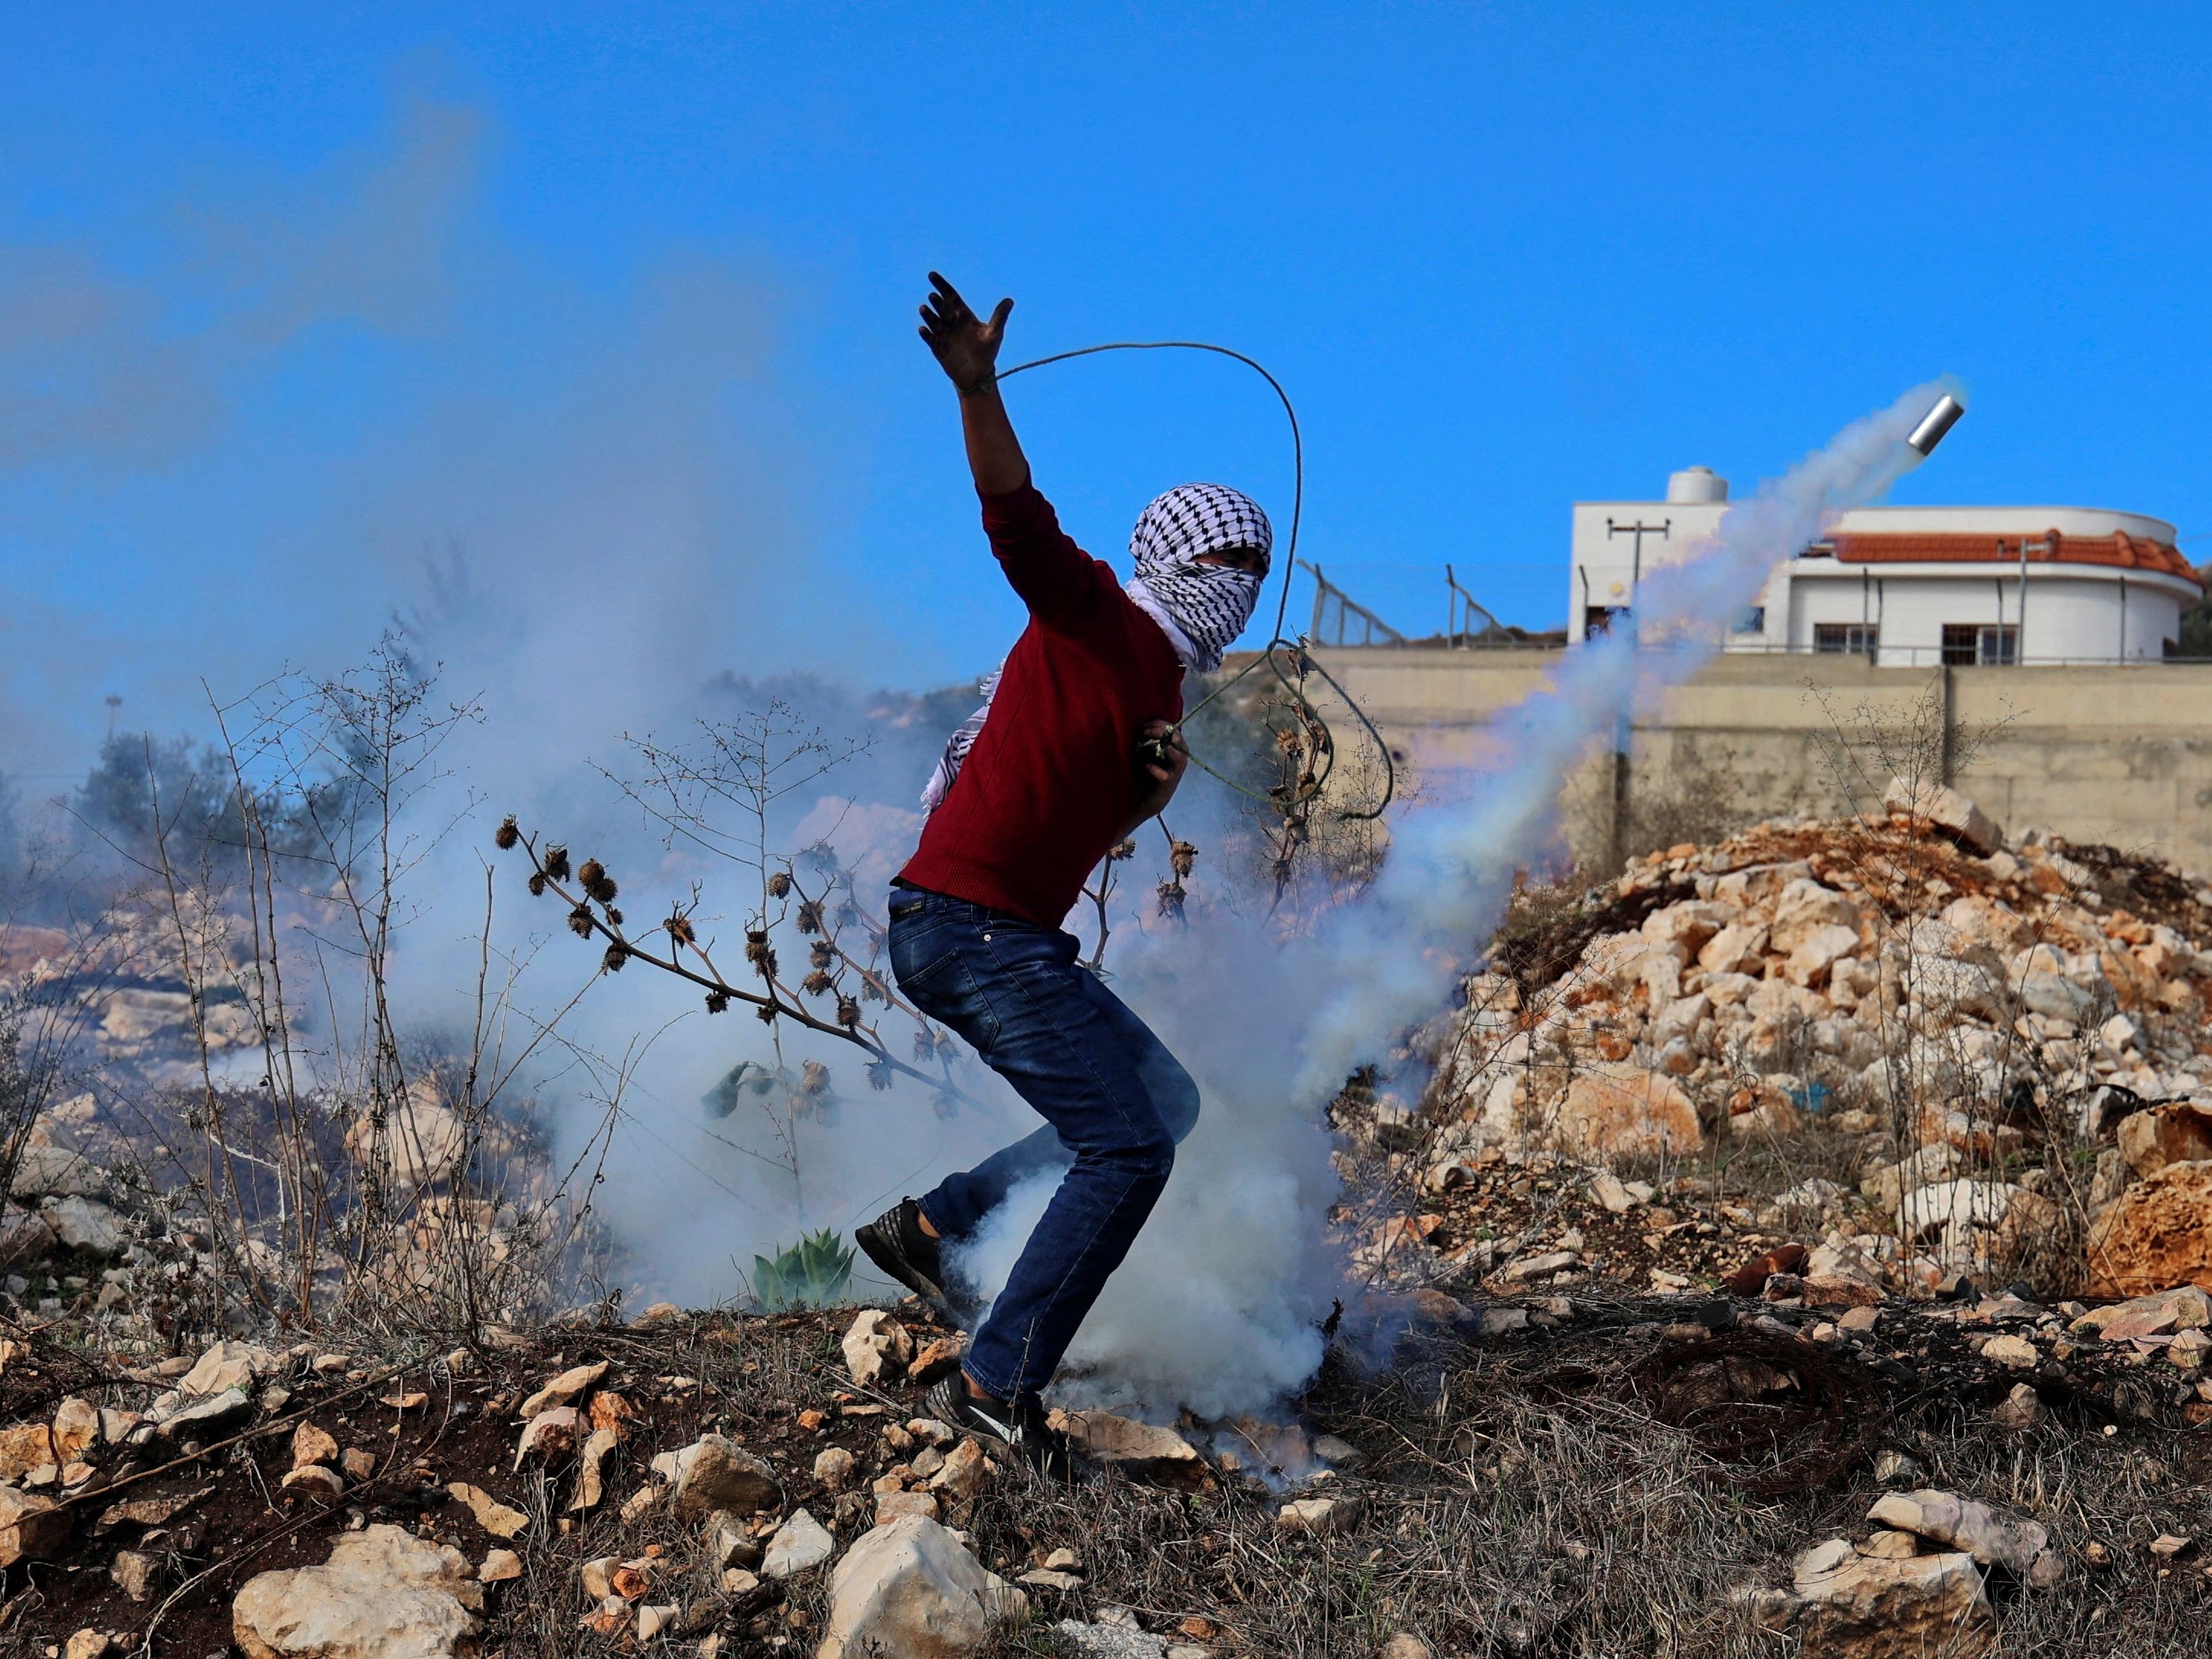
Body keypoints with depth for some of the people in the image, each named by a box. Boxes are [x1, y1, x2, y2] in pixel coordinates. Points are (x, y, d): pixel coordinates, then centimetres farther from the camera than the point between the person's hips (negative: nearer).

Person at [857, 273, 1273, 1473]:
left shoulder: (1157, 682, 19)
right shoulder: (1090, 612, -6)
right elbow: (1014, 508, -22)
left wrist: (1159, 780, 4)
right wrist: (977, 389, -37)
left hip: (1012, 936, 10)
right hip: (966, 920, -10)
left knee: (1163, 1105, 19)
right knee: (1127, 1147, -12)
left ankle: (928, 1227, 19)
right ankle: (996, 1384, -10)